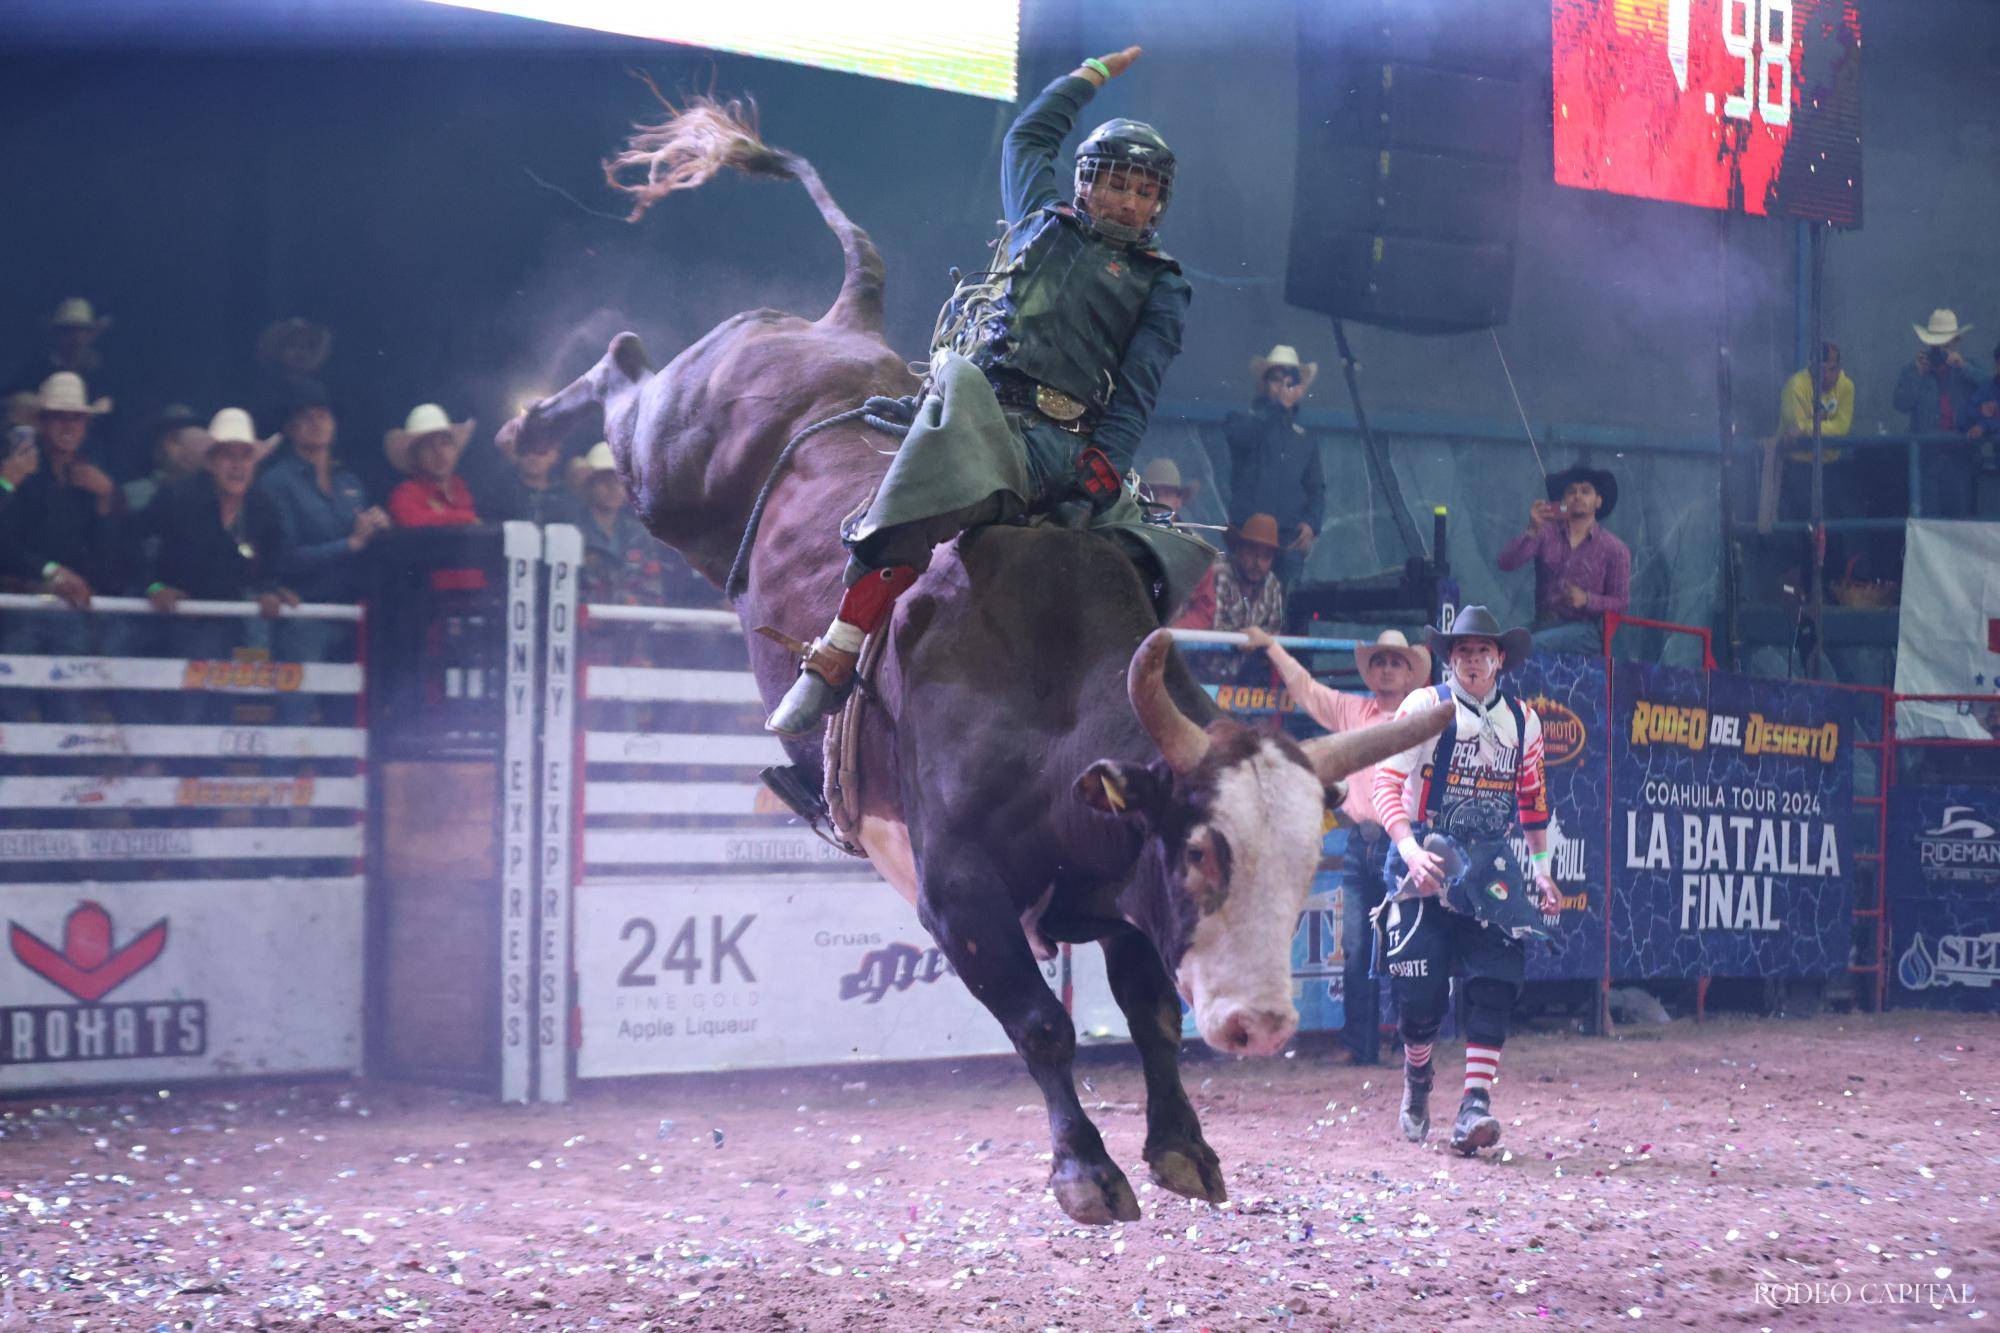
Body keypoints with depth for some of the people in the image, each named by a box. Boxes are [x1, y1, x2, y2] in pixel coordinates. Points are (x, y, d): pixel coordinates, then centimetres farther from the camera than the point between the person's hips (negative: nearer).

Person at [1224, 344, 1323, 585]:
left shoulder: (1305, 440, 24)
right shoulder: (1244, 421, 14)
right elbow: (1239, 435, -11)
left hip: (1291, 536, 3)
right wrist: (1278, 405, -6)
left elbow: (1316, 489, 18)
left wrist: (1311, 523, -2)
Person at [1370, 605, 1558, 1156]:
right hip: (1424, 863, -3)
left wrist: (1542, 872, 14)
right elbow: (1386, 784, -12)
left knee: (1494, 984, -14)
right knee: (1420, 988, -4)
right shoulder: (1424, 707, -5)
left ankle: (1475, 1104, -16)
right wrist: (1411, 850, -26)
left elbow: (1532, 799, 20)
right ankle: (1416, 1081, 25)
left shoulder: (1523, 720, 8)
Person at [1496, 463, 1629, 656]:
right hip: (1544, 625, 2)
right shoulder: (1546, 534, 11)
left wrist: (1587, 599, -13)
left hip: (1585, 630, -2)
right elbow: (1507, 563, -1)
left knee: (1533, 645, -33)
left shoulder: (1614, 549, 7)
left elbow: (1621, 603, 7)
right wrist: (1533, 530, -15)